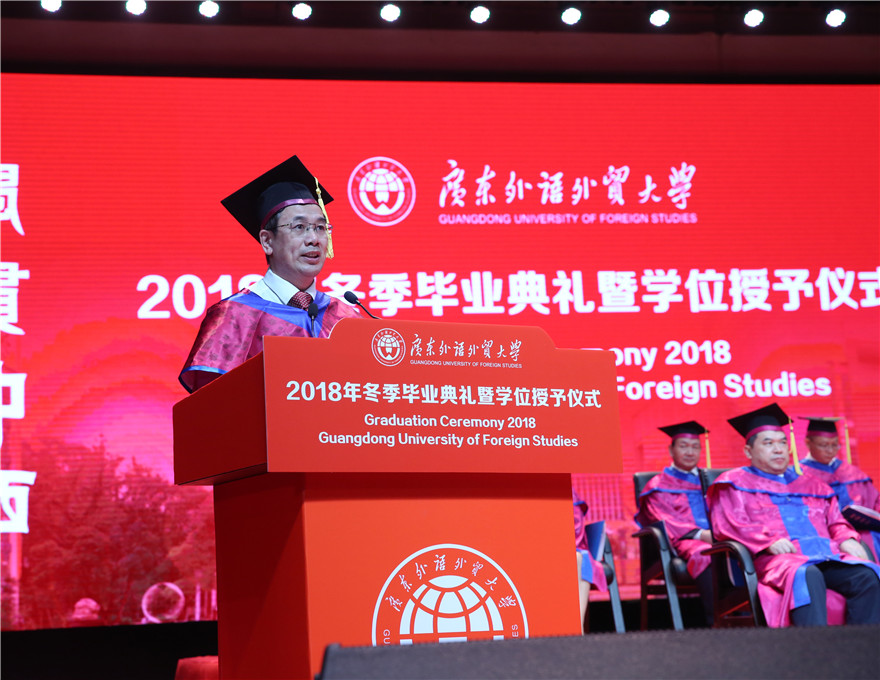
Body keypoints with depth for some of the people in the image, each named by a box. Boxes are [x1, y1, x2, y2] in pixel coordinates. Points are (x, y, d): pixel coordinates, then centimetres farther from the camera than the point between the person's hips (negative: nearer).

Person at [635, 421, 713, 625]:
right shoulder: (659, 485, 15)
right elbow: (668, 523, 0)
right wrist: (701, 534, -17)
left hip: (712, 538, 4)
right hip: (682, 541, -4)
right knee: (706, 556, -39)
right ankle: (716, 620, -44)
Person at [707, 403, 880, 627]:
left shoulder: (810, 485, 33)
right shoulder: (735, 483, 16)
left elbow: (835, 521, 30)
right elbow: (728, 525, 2)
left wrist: (846, 539, 4)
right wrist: (769, 541, -16)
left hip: (827, 556, 5)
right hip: (775, 558, -5)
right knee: (806, 576, -40)